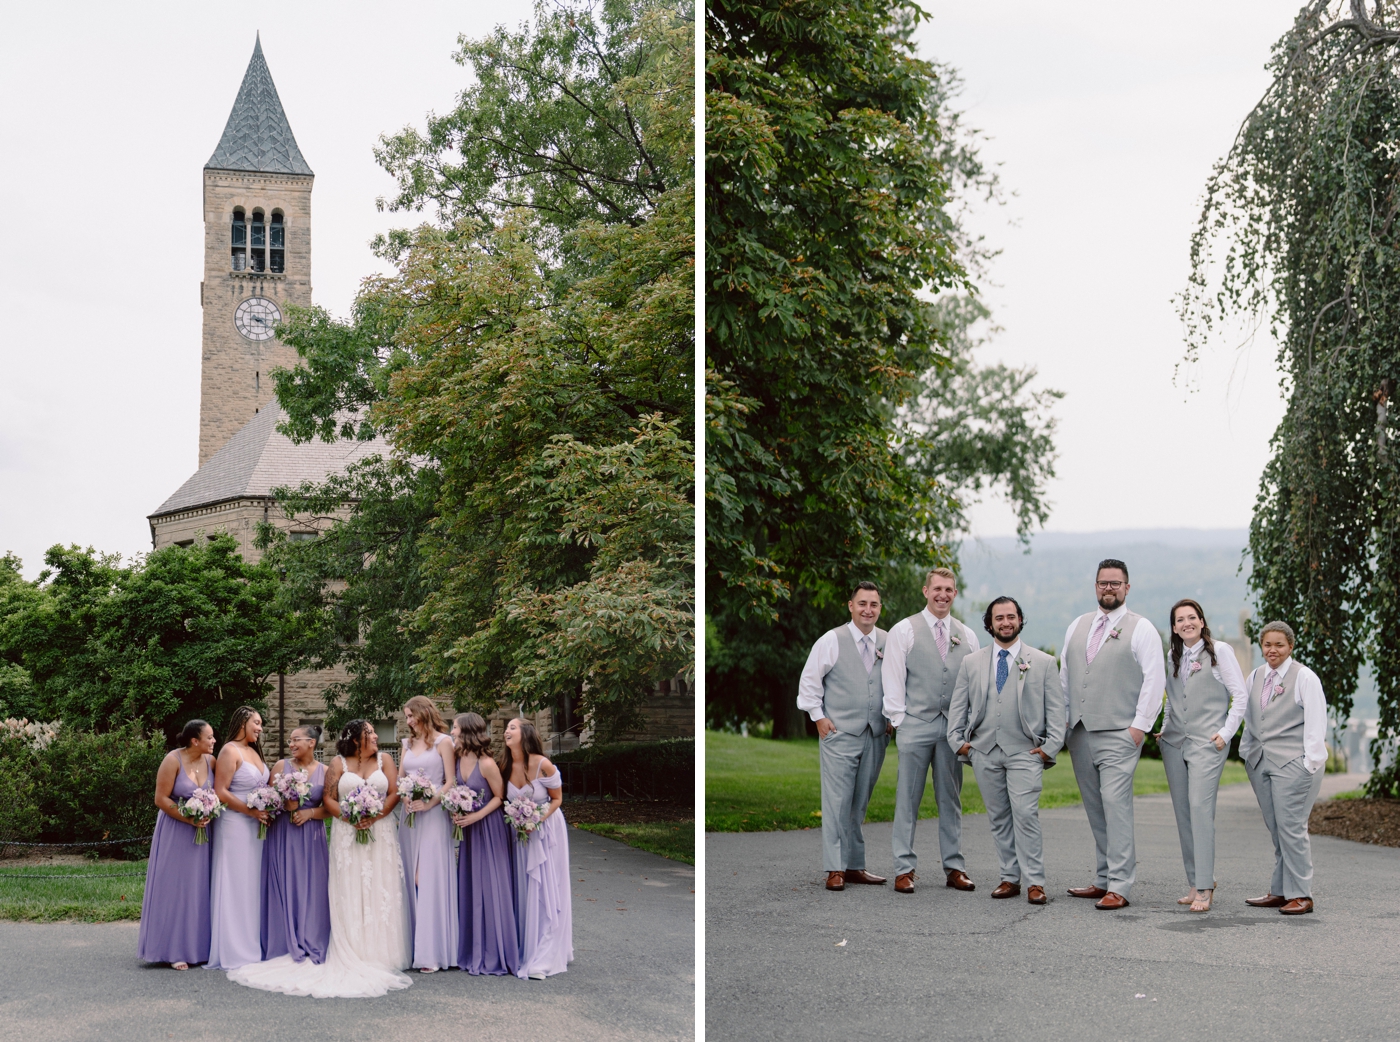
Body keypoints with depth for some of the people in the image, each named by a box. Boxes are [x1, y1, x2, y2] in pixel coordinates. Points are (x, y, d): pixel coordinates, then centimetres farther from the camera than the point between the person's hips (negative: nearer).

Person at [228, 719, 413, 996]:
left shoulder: (384, 760, 9)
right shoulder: (338, 764, 6)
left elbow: (394, 794, 1)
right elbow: (328, 799, 2)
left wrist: (374, 817, -13)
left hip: (381, 833, 1)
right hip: (347, 835, -1)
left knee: (381, 892, -2)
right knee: (349, 894, -4)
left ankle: (380, 954, 1)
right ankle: (353, 955, -4)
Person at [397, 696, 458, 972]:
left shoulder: (443, 742, -2)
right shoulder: (408, 744, 16)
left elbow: (451, 781, -7)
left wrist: (429, 803, -17)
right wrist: (405, 799, -5)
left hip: (433, 814, -6)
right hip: (409, 814, 6)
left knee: (430, 878, -9)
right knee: (411, 879, 4)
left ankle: (432, 951, -9)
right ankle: (414, 945, 7)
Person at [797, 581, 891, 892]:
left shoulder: (889, 643, 9)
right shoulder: (832, 641, -2)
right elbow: (809, 681, 2)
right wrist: (818, 716, -3)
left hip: (875, 735, 4)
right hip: (839, 734, -4)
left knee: (860, 804, 9)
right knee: (837, 803, -8)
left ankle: (854, 866, 16)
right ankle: (835, 869, -5)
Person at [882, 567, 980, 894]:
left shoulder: (967, 635, 13)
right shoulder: (903, 631, 2)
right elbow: (893, 679, 0)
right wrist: (899, 721, -5)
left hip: (953, 728, 3)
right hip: (915, 726, -3)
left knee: (951, 800, 8)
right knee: (908, 799, -1)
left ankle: (955, 867, 14)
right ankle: (904, 869, 4)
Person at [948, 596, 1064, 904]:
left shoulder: (1043, 662, 7)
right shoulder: (971, 663, 12)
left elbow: (1056, 709, 6)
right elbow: (958, 705, 15)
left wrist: (1051, 746, -3)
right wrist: (958, 740, 4)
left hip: (1025, 751, -3)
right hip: (984, 751, 3)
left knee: (1025, 815, -13)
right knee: (998, 818, 6)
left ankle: (1035, 882, -7)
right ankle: (1010, 878, 13)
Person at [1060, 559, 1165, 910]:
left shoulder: (1141, 629, -1)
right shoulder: (1077, 627, 16)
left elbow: (1154, 679, -6)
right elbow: (1064, 675, 21)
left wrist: (1140, 725, -12)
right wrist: (1062, 718, 14)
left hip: (1118, 735, -6)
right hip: (1080, 733, 6)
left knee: (1116, 804, -13)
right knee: (1095, 809, 8)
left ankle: (1119, 887, -12)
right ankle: (1104, 879, 15)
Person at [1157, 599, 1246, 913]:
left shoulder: (1220, 652, 0)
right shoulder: (1172, 658, 15)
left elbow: (1240, 696, -1)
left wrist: (1226, 733, -8)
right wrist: (1164, 728, 12)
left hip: (1206, 743, -6)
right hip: (1174, 743, 6)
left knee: (1200, 807, -16)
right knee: (1182, 811, 3)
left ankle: (1204, 889, -15)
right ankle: (1195, 883, 9)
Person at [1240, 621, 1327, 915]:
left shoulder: (1304, 677, -4)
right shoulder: (1254, 678, 15)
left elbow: (1316, 722, -7)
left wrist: (1310, 762, -11)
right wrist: (1247, 752, 15)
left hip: (1292, 763, -6)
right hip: (1260, 763, 6)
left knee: (1291, 828, -9)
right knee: (1275, 830, 6)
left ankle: (1300, 895, -4)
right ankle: (1280, 891, 10)